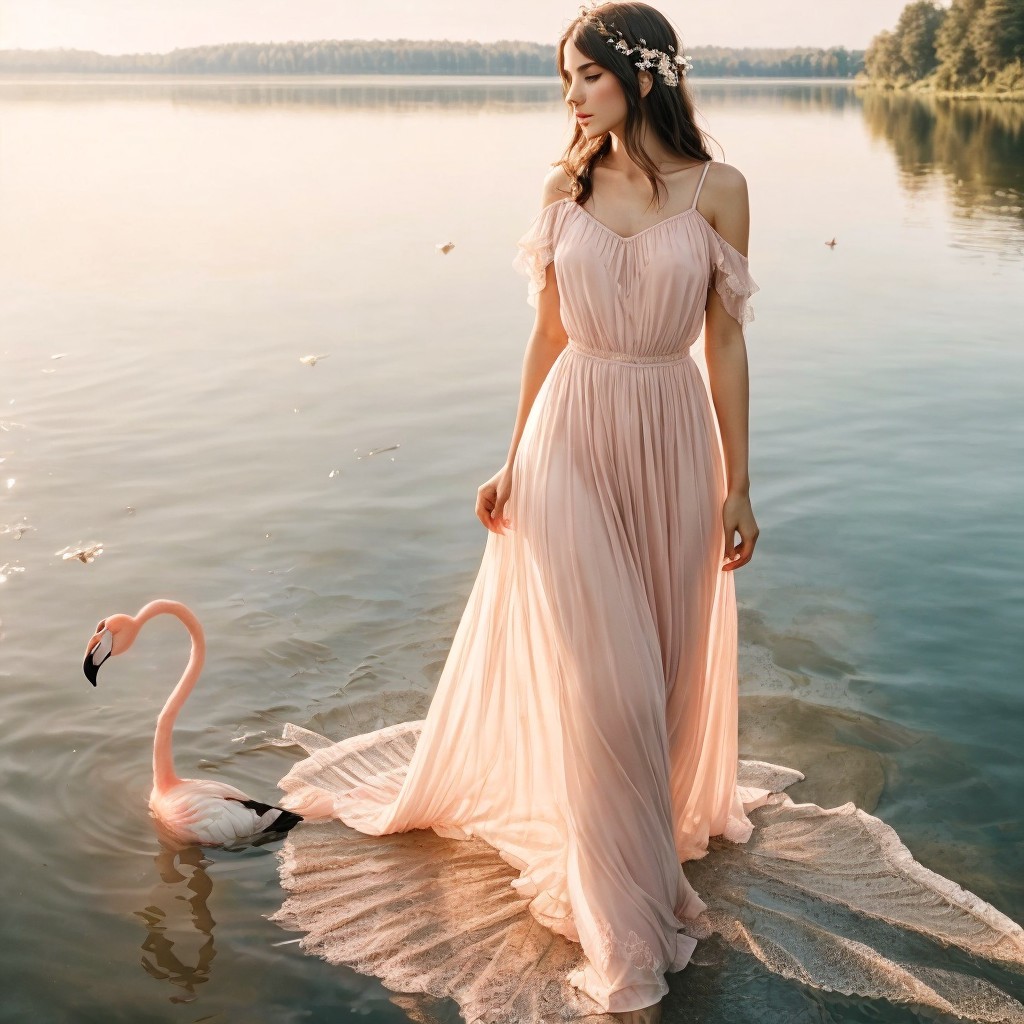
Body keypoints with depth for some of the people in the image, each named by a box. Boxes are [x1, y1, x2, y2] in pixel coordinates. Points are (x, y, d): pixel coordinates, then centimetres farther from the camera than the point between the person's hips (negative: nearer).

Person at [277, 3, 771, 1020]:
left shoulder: (718, 190, -2)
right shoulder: (567, 187, 3)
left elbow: (725, 343, 0)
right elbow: (548, 329, 7)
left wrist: (737, 483, 0)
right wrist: (513, 459, 6)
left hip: (673, 440, 0)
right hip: (573, 437, 0)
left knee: (670, 666, 11)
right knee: (600, 682, 1)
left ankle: (669, 818, 41)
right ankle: (626, 941, 16)